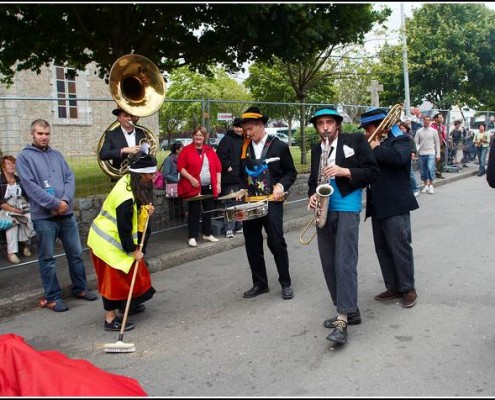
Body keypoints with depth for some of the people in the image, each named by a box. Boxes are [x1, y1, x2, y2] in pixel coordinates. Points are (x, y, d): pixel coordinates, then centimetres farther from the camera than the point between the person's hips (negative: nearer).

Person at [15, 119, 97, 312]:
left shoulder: (57, 155, 13)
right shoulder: (24, 157, -2)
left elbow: (70, 178, 7)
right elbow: (30, 186, -12)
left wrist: (65, 200, -11)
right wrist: (55, 203, -16)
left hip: (67, 213, 5)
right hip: (43, 216, -5)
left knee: (76, 253, 11)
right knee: (47, 259, 3)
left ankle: (80, 288, 25)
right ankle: (52, 297, 13)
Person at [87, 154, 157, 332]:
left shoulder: (129, 182, -3)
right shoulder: (126, 198, -32)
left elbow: (133, 212, 13)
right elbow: (124, 228, -26)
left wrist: (146, 210, -7)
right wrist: (133, 250, -15)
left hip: (114, 237, 10)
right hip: (108, 242, -9)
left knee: (127, 275, 20)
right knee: (114, 279, -1)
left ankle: (127, 304, 37)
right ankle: (110, 319, 10)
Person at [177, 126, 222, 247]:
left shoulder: (210, 150, 11)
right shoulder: (186, 150, -2)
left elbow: (218, 167, 10)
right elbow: (180, 167, -8)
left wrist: (218, 183, 2)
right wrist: (191, 178, -18)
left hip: (209, 187, 4)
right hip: (194, 187, -4)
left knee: (208, 210, 12)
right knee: (194, 212, -1)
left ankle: (207, 234, 26)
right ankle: (192, 237, 5)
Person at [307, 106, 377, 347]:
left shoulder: (356, 140, 0)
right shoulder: (316, 149, 16)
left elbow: (372, 172, -3)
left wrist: (345, 171, -16)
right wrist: (312, 195, 3)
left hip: (347, 209, -6)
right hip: (324, 210, 6)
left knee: (345, 262, -13)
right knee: (329, 264, 8)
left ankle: (342, 321, -13)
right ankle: (349, 311, 21)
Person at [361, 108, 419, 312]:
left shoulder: (401, 140, -6)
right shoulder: (375, 143, 16)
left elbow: (398, 158, -28)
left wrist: (376, 149, -16)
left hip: (395, 205, -8)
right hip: (378, 205, 8)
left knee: (400, 247, -2)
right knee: (382, 249, 11)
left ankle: (408, 288, 10)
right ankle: (393, 287, 20)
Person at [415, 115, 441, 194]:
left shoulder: (434, 131, 4)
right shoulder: (419, 131, 6)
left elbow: (437, 143, 6)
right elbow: (416, 142, 2)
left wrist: (438, 154, 1)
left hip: (431, 153, -2)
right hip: (421, 154, 2)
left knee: (430, 169, -17)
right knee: (423, 171, 7)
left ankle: (431, 185, -3)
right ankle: (426, 185, 23)